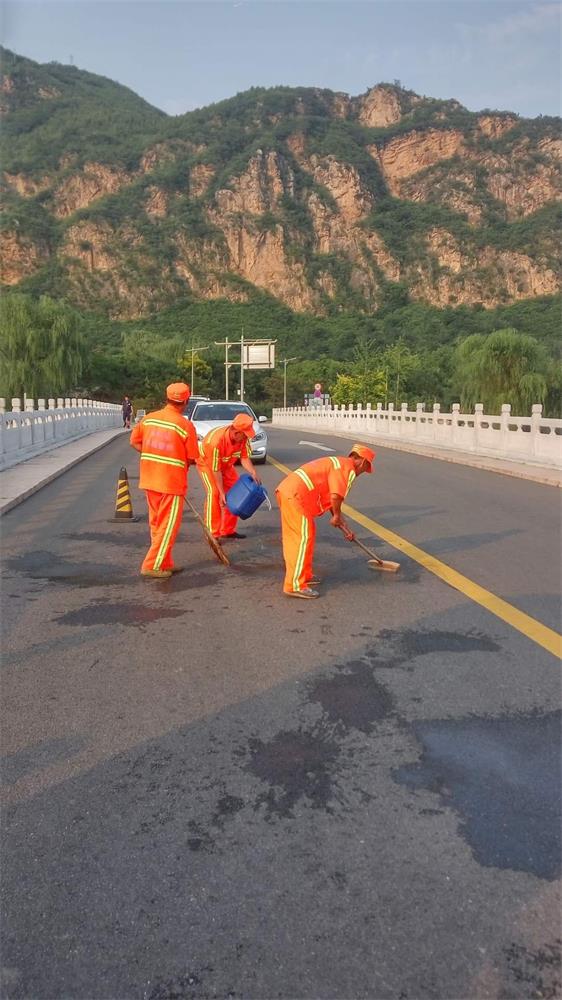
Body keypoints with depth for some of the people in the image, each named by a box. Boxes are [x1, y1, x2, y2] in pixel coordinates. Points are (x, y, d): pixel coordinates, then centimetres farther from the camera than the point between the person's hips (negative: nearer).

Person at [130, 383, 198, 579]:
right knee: (168, 525, 3)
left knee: (156, 523, 16)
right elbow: (192, 459, -7)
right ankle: (152, 565, 1)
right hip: (172, 481, -6)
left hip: (150, 479, 6)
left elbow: (134, 441, 10)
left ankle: (164, 563, 23)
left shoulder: (148, 418, 2)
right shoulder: (185, 425, -12)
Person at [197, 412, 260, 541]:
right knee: (214, 493, -22)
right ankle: (212, 534, -18)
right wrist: (222, 493, -29)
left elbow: (245, 458, -16)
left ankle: (228, 530, 13)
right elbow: (216, 470, -33)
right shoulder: (216, 441, -41)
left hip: (225, 464, 6)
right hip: (206, 462, -6)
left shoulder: (243, 438, -25)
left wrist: (253, 473, -35)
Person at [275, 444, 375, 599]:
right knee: (303, 538, -6)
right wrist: (336, 516, 1)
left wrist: (345, 528, 33)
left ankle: (304, 575, 31)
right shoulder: (348, 468, -3)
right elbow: (336, 496, -18)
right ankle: (295, 586, -4)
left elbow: (331, 499, 31)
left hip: (287, 489, 10)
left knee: (295, 537, 19)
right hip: (296, 494, -10)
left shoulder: (338, 463, 27)